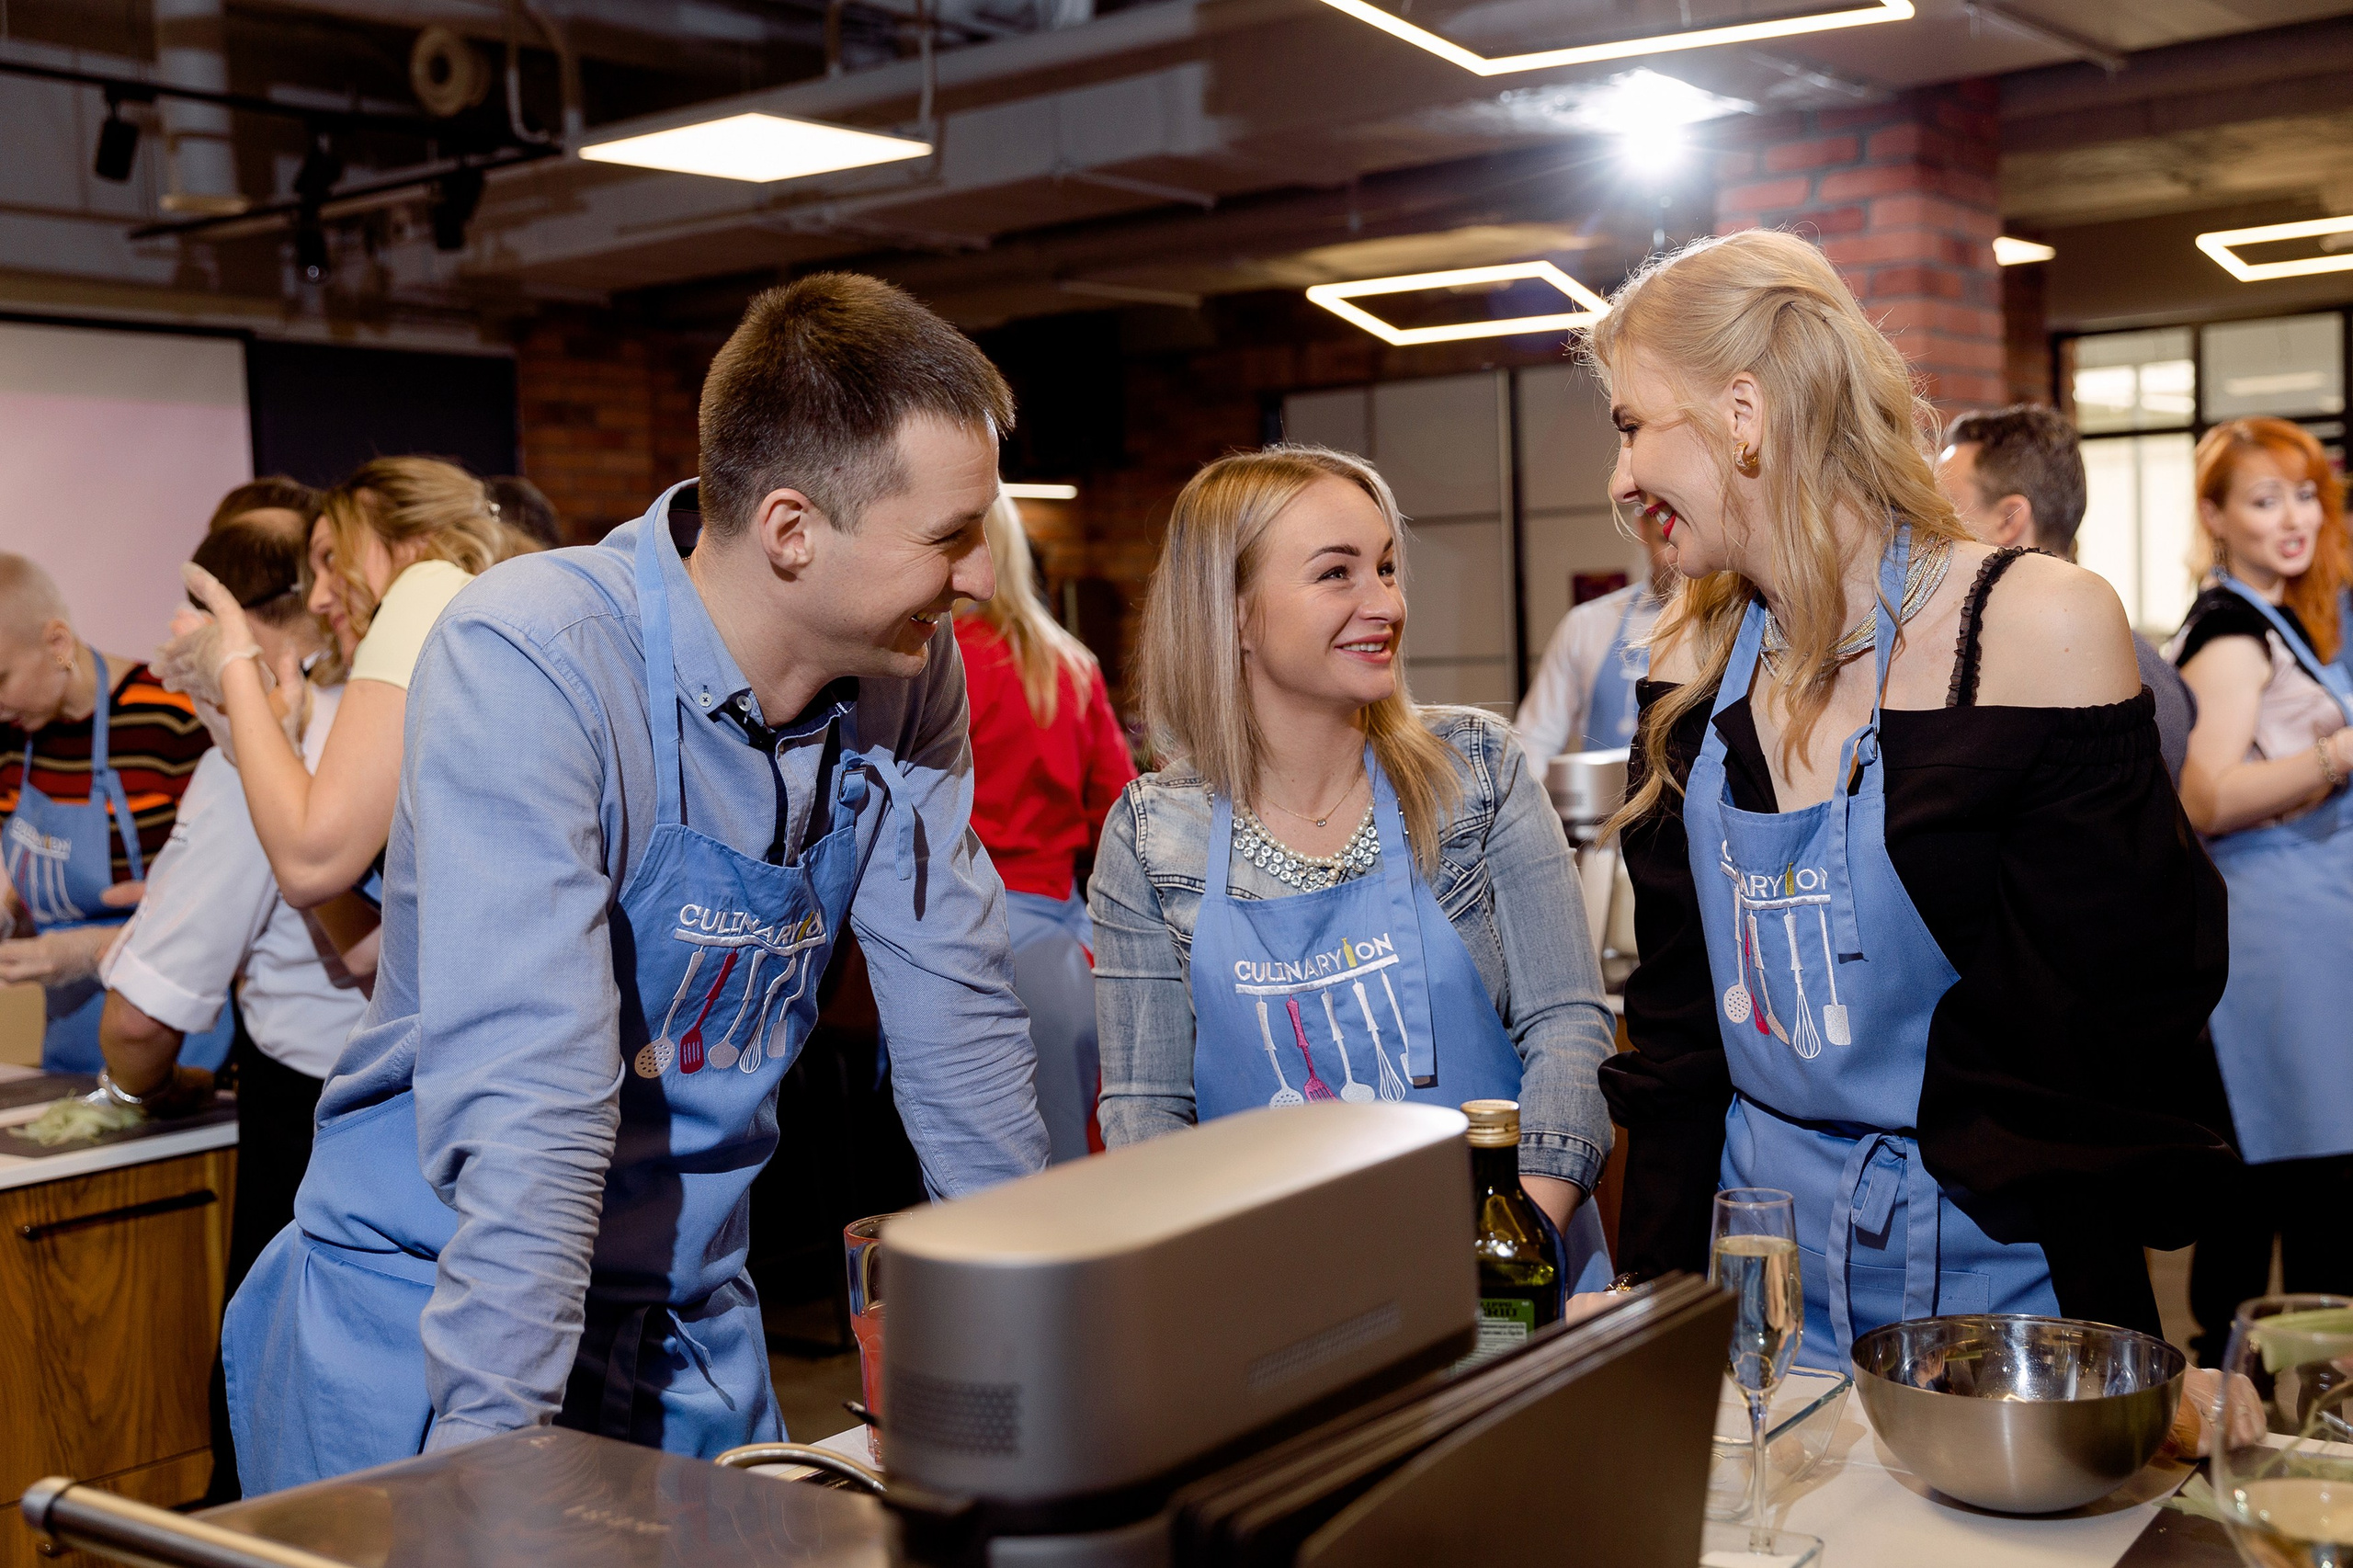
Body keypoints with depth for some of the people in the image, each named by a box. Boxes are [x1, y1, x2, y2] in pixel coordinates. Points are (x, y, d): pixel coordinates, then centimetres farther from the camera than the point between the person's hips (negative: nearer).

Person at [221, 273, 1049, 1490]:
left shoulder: (914, 677, -5)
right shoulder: (528, 660, -24)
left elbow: (958, 1021, 2)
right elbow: (526, 1087, -32)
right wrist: (496, 1444, -34)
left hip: (695, 1333, 6)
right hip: (431, 1329, -5)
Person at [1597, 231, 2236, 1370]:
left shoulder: (2037, 628, -15)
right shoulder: (1691, 659, 1)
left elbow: (2115, 1029, -14)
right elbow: (1674, 1017, 5)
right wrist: (1654, 1291, 0)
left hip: (1994, 1280, -4)